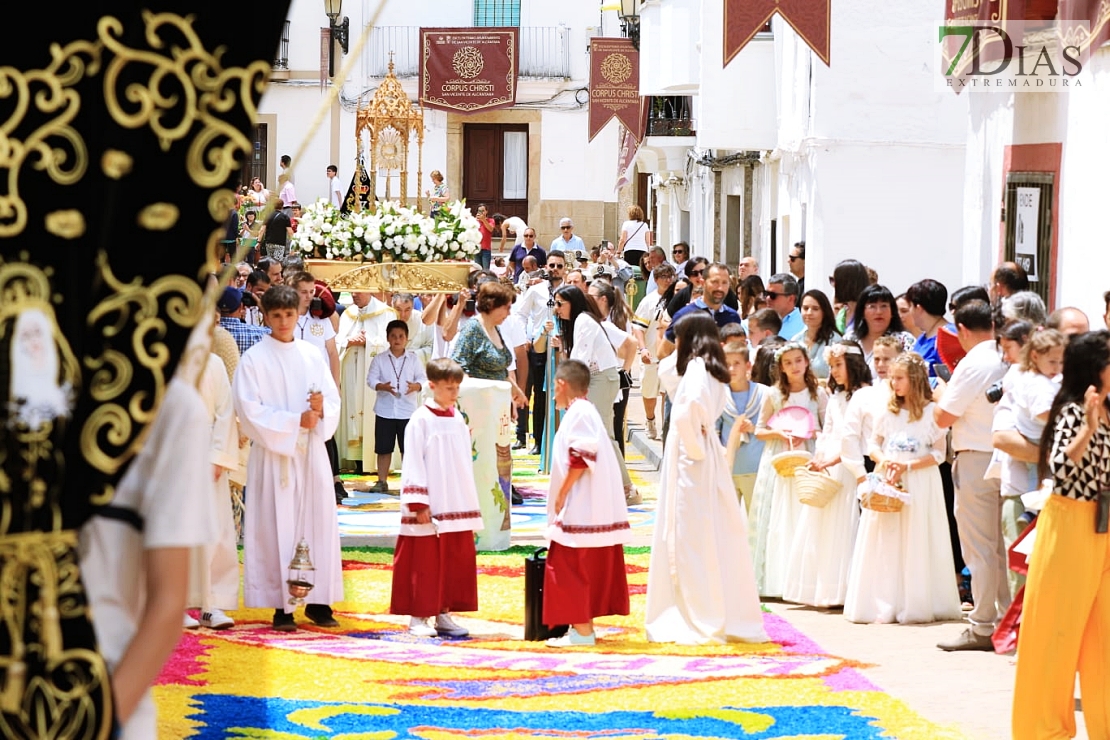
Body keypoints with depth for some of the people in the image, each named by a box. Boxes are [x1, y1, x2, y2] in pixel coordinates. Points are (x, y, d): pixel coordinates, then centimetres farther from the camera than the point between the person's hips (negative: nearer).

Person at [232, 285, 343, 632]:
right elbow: (250, 410, -10)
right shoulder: (254, 359, -3)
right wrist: (295, 421, -15)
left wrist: (322, 408, -14)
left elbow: (334, 401, 9)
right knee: (278, 526, -4)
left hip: (312, 451, 4)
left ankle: (318, 601, 9)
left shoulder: (312, 356, 9)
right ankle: (282, 607, -1)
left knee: (318, 522, 2)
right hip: (273, 453, -4)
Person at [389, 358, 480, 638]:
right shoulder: (421, 420, -8)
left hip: (458, 508, 7)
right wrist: (419, 505, -16)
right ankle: (418, 617, 5)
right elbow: (413, 465, -11)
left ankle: (444, 614, 16)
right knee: (425, 564, -2)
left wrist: (470, 506, 13)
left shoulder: (458, 419, 11)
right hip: (430, 510, -6)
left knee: (457, 562, 8)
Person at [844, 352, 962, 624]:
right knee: (884, 544, 2)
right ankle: (883, 604, 5)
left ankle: (917, 604, 2)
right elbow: (874, 444, 13)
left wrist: (907, 466, -16)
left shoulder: (932, 412, -4)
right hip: (886, 482, 4)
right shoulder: (888, 411, 10)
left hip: (920, 484, -4)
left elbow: (938, 454, -6)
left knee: (917, 544, -3)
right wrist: (884, 461, -9)